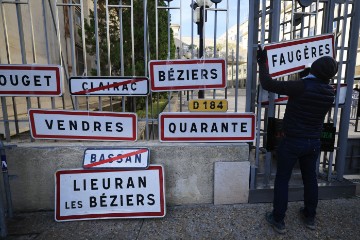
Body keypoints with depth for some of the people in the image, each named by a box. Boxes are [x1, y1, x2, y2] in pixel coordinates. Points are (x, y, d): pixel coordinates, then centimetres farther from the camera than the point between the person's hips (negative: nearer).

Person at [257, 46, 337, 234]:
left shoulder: (301, 87, -21)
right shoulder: (329, 92, -2)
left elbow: (268, 84, -19)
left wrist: (263, 62, -5)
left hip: (292, 142, -5)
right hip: (314, 142, 6)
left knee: (282, 180, 7)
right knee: (310, 178, 19)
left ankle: (278, 220, 17)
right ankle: (310, 217, 36)